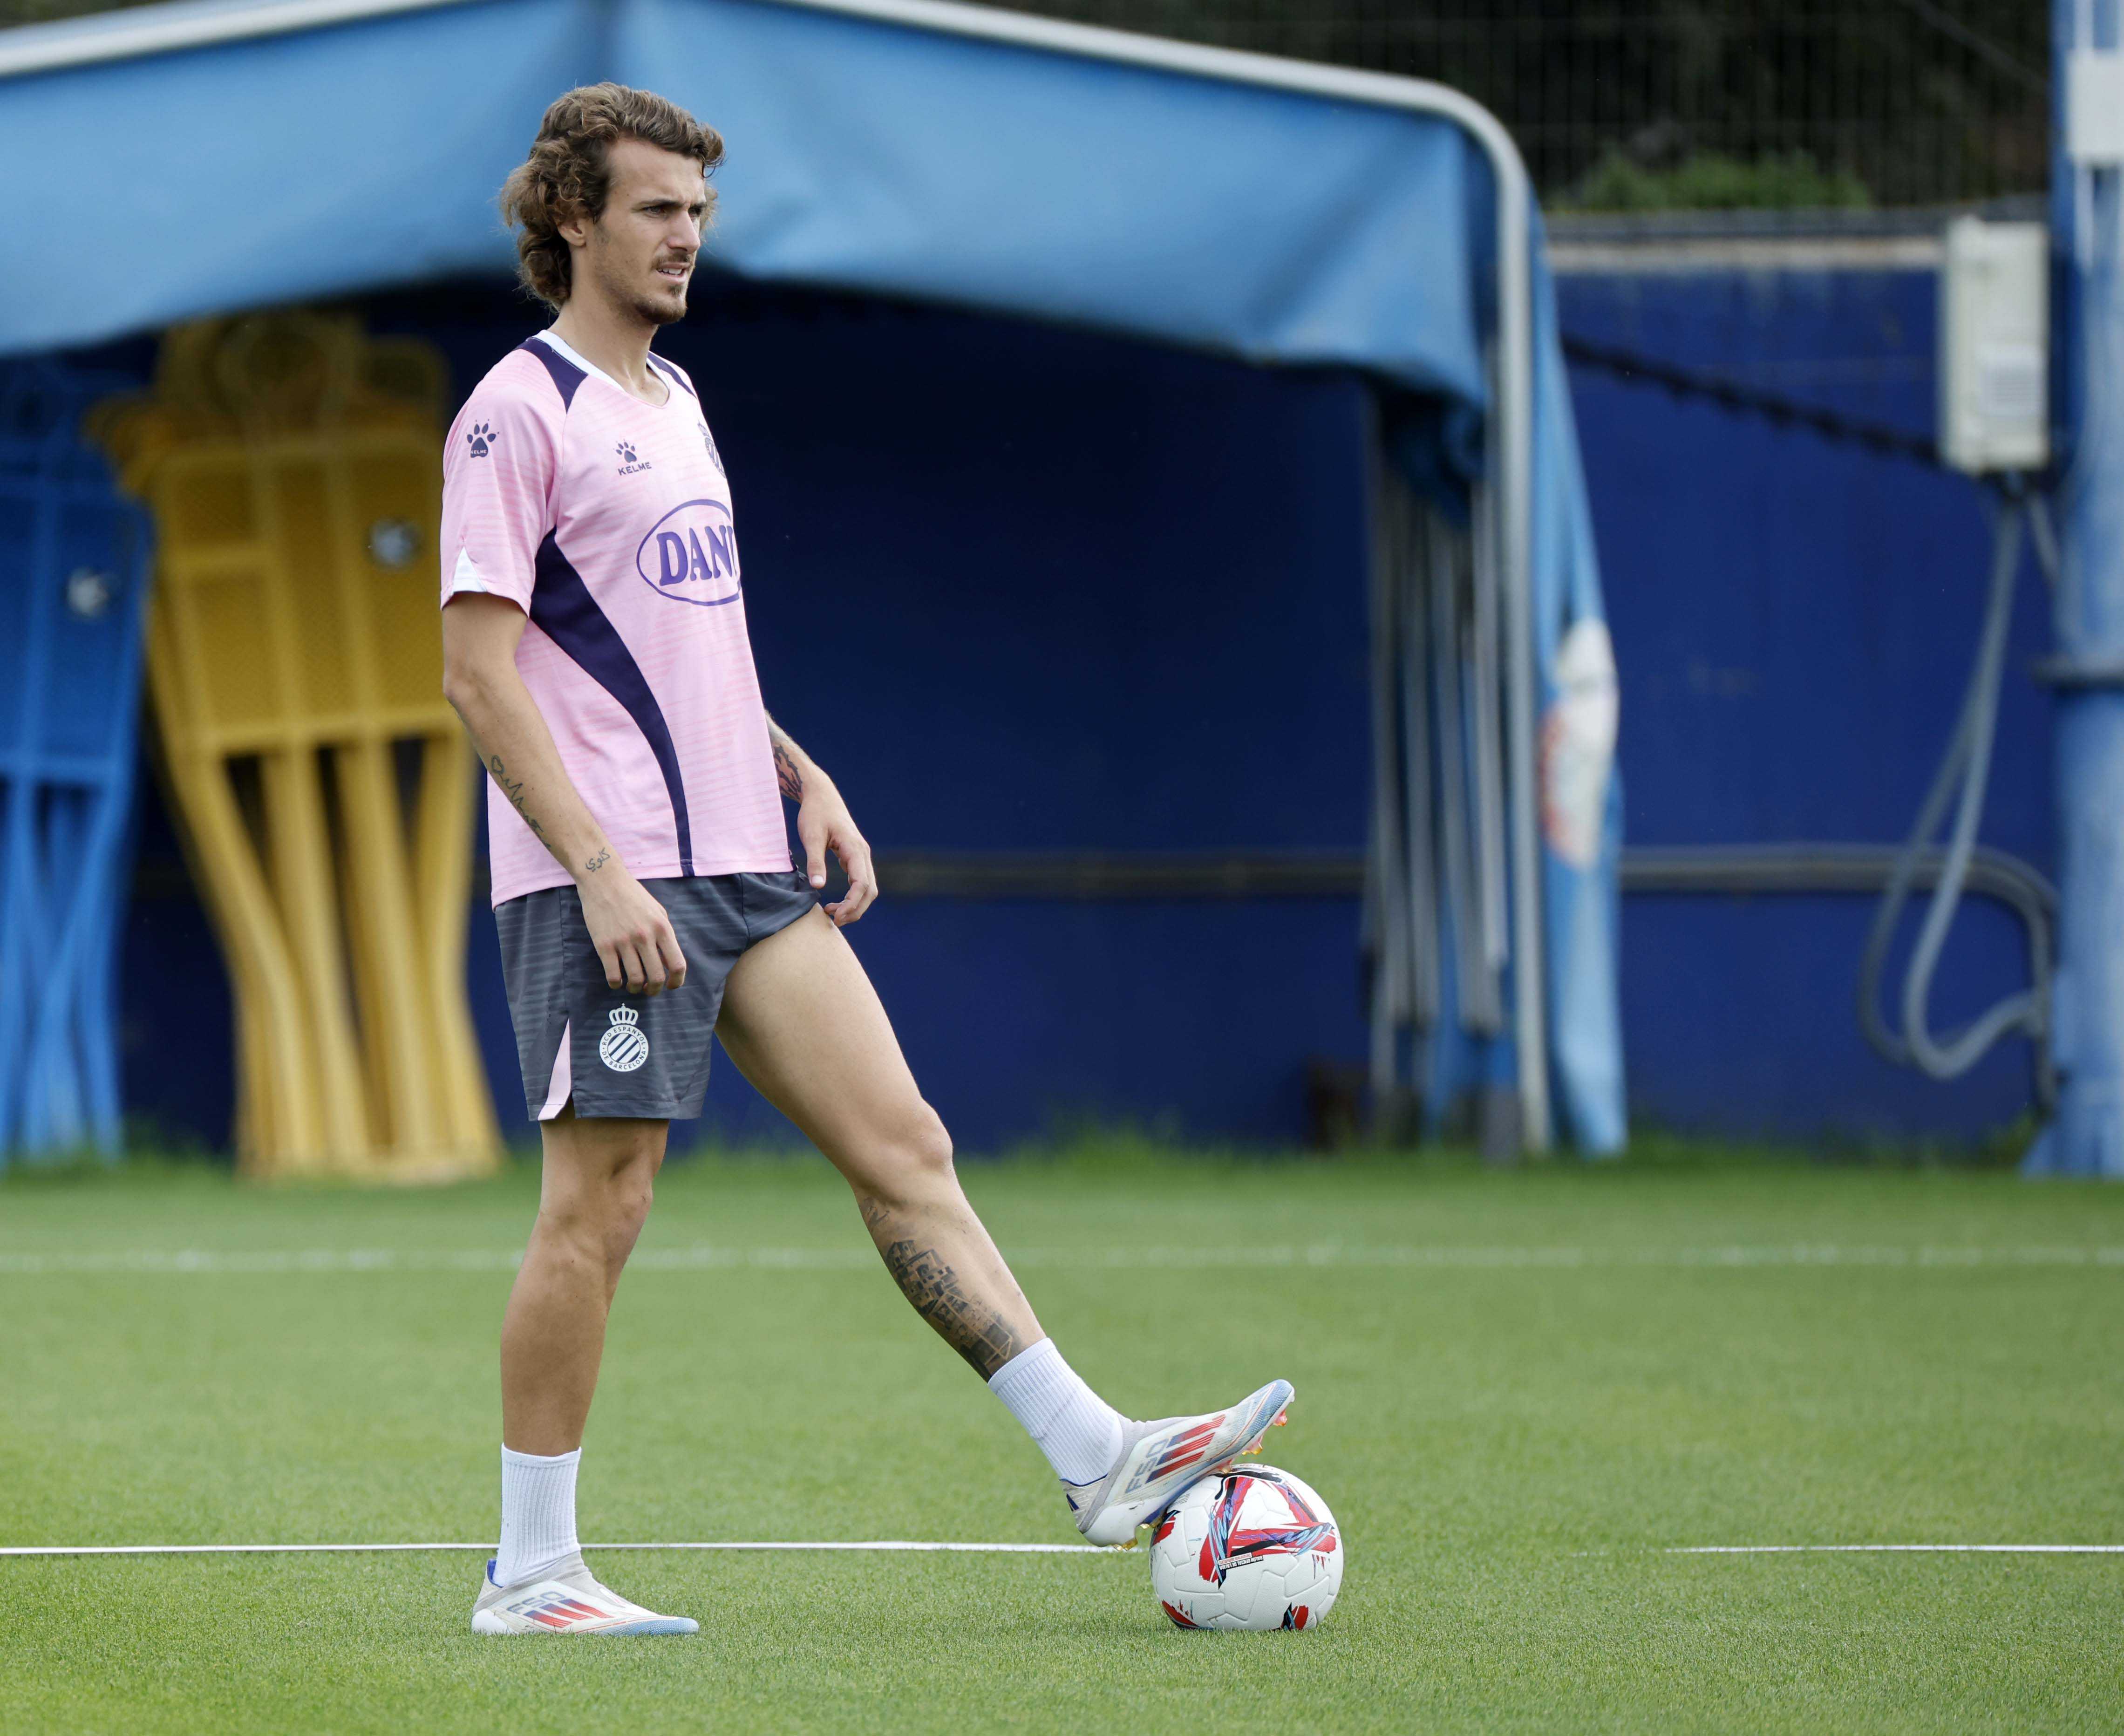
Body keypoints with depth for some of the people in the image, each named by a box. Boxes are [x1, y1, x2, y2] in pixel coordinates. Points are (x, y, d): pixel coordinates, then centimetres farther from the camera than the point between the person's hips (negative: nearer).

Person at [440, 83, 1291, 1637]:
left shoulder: (673, 398, 19)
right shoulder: (521, 411, -8)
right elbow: (480, 671, -14)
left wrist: (803, 778, 16)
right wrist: (597, 867, -21)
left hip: (743, 868, 8)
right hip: (606, 878, -8)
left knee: (906, 1148, 1)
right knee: (599, 1205, -5)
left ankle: (1096, 1458, -3)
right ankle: (530, 1574, 3)